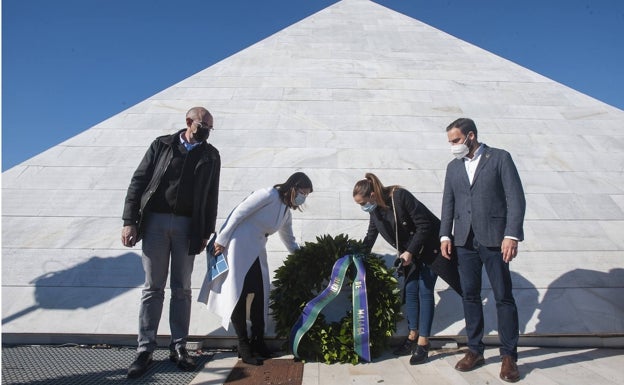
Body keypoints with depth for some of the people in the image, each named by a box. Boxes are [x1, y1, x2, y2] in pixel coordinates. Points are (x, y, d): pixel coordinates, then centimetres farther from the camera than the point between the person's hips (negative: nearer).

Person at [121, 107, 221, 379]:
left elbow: (211, 197, 8)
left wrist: (206, 232, 1)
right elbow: (139, 181, 2)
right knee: (153, 287, 3)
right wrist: (129, 221, -6)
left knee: (181, 289, 5)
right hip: (155, 221, 0)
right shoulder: (162, 145, 6)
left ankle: (178, 347, 12)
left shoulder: (210, 156, 9)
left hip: (187, 226, 1)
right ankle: (145, 349, 10)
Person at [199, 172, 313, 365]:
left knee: (260, 295, 4)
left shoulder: (286, 212, 15)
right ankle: (244, 346, 4)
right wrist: (221, 240, -15)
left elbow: (289, 240, 28)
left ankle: (258, 342, 16)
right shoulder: (270, 195, -11)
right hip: (238, 245, -8)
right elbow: (239, 213, -15)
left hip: (256, 251, 8)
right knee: (239, 294, -4)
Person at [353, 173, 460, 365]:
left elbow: (424, 225, -24)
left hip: (430, 247, -7)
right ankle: (413, 336, 16)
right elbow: (370, 237, 10)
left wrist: (410, 252, -24)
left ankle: (423, 342, -1)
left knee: (425, 291, -7)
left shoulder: (400, 197, -27)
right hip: (410, 252, 7)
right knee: (409, 291, 6)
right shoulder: (375, 209, -4)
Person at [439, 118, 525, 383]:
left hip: (494, 239, -4)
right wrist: (445, 235, 3)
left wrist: (512, 235, -15)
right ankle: (475, 350, 19)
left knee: (503, 297, 2)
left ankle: (509, 356, 12)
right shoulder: (453, 167, 13)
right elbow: (448, 203, 13)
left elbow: (516, 198, -7)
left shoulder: (500, 158, -1)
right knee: (470, 296, 7)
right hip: (465, 241, 4)